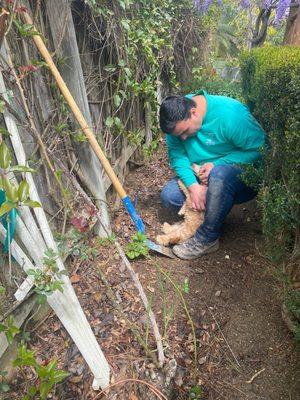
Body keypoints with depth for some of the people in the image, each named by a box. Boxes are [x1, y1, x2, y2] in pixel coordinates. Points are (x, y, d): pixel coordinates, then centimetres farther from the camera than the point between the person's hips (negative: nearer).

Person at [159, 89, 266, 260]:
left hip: (243, 177, -5)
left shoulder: (230, 113, -25)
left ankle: (207, 238, -22)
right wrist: (193, 185, -27)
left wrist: (217, 164, -28)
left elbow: (260, 148, -24)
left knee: (220, 174, -39)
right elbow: (177, 155, -12)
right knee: (169, 195, -14)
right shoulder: (178, 119, -10)